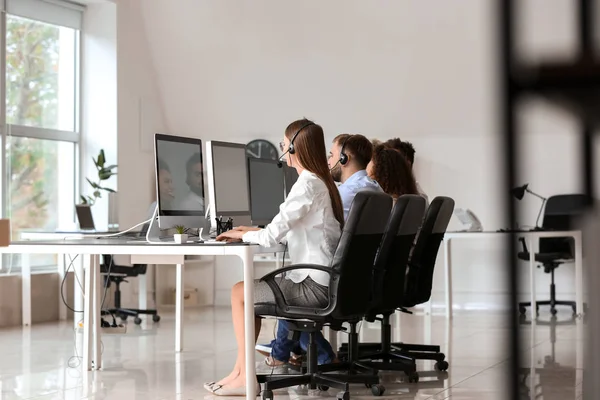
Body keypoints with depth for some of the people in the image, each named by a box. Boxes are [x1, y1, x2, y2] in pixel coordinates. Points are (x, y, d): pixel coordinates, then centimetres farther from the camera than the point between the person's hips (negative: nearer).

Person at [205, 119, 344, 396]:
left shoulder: (307, 184, -16)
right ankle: (240, 372, 19)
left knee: (239, 292, 4)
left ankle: (245, 377, 7)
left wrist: (243, 235, 2)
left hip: (314, 285, -9)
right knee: (253, 288, 20)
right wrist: (255, 231, 18)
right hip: (325, 281, 9)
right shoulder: (323, 182, 13)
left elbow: (272, 236, -18)